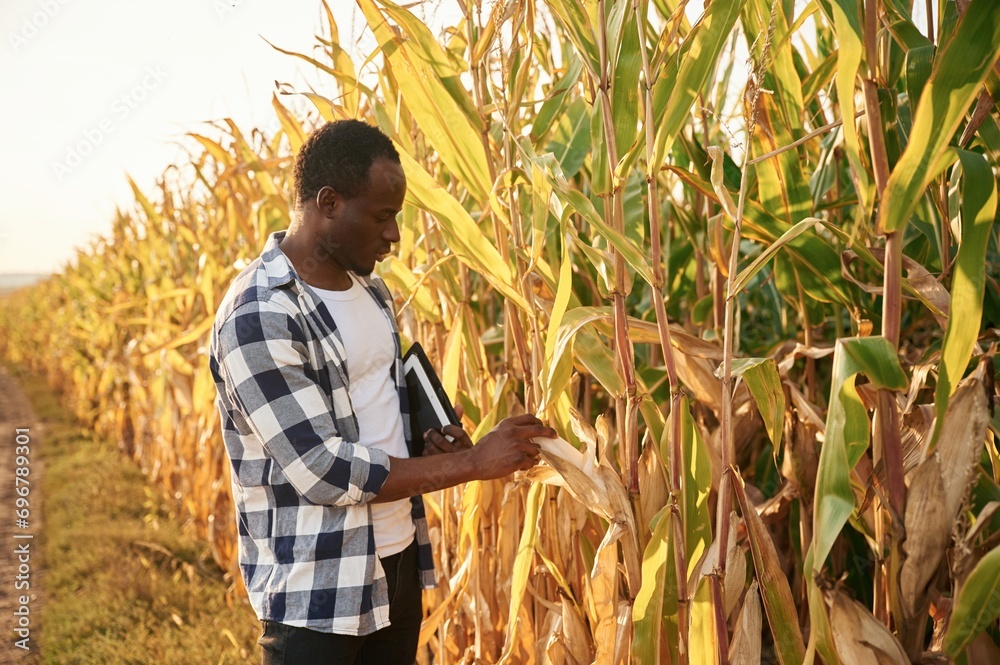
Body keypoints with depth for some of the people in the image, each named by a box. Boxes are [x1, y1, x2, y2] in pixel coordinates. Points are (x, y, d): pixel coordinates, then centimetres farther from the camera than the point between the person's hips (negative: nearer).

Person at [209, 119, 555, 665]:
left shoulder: (369, 288, 7)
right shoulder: (257, 316, -19)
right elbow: (325, 470, -22)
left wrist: (427, 439, 0)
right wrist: (475, 461, -18)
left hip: (400, 559, 7)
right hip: (317, 588, -7)